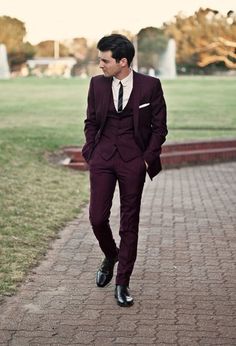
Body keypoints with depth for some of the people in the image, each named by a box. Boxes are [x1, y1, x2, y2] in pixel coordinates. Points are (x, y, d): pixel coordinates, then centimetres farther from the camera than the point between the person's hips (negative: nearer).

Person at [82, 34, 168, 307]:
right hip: (102, 158, 2)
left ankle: (122, 283, 13)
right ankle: (110, 256, 31)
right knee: (97, 217, -2)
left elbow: (159, 126, 2)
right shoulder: (97, 84, 3)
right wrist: (91, 153, 3)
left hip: (133, 160, -2)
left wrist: (148, 159, -5)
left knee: (129, 223, 3)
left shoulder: (150, 86, -5)